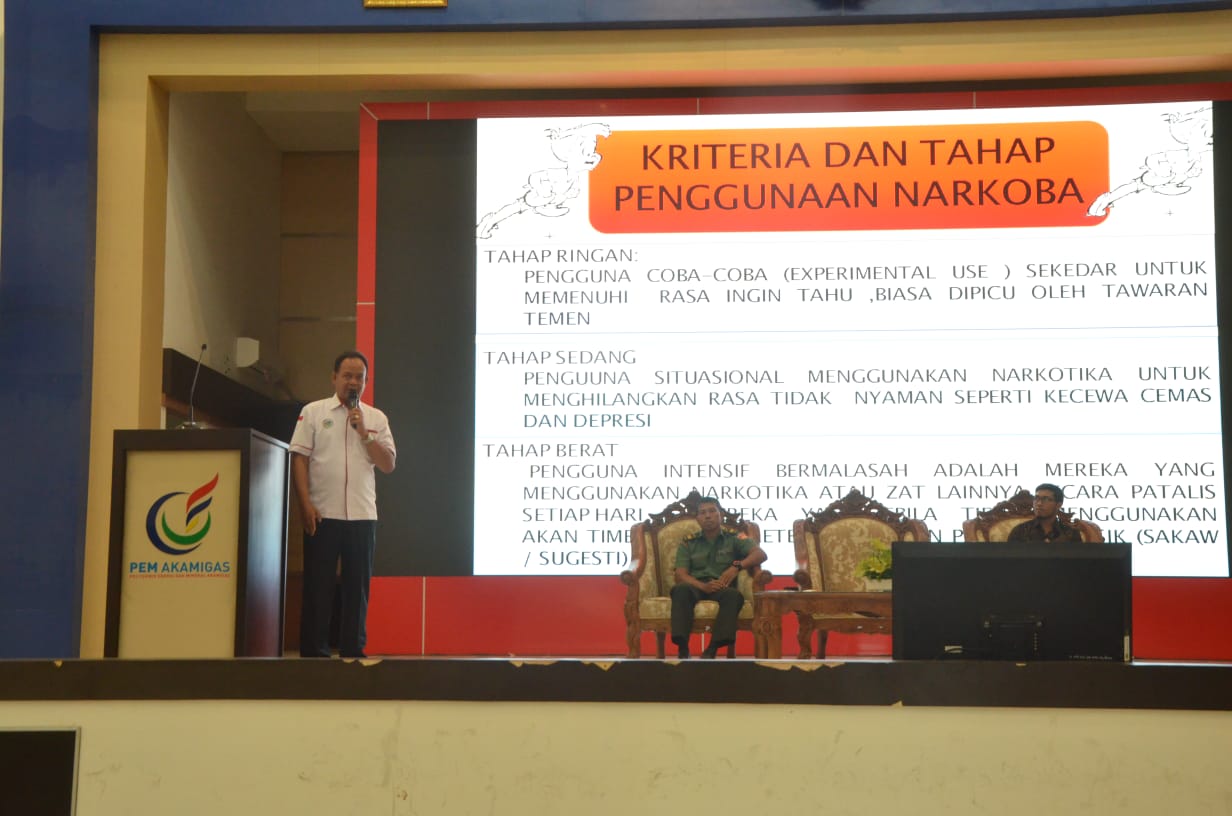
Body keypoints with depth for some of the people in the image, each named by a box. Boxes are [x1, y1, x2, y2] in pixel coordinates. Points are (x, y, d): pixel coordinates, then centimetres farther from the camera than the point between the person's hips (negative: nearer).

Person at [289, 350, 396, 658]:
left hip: (362, 516, 3)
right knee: (318, 585, 0)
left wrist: (364, 433, -6)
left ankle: (353, 650, 13)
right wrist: (305, 504, -9)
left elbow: (388, 464, 6)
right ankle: (313, 650, 6)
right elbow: (299, 458, 0)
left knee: (358, 586, 5)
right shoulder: (313, 412, 5)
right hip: (322, 515, -2)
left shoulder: (376, 419, 12)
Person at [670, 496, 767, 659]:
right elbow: (680, 575, 2)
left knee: (734, 595, -37)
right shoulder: (688, 543, 15)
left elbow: (760, 554, -3)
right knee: (680, 590, -35)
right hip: (695, 587, 1)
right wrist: (703, 586, -19)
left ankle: (712, 650, -46)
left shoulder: (734, 538, 13)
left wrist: (737, 566, -23)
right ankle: (682, 648, -44)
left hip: (722, 588, -1)